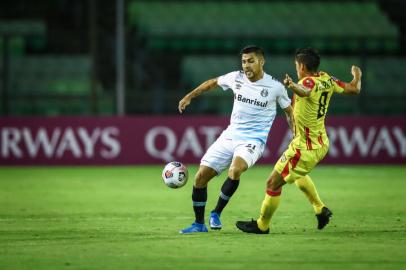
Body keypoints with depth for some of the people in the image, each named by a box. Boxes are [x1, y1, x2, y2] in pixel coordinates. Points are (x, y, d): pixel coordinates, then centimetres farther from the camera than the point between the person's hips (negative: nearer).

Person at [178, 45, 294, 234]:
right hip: (229, 136, 4)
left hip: (253, 140, -4)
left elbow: (289, 112, 9)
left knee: (235, 170, -35)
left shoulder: (275, 87, -6)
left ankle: (216, 214, -15)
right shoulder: (236, 78, 1)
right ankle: (199, 224, 14)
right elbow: (213, 83, 20)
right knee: (200, 177, -4)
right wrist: (189, 96, 20)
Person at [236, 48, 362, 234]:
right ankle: (320, 209, 35)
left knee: (273, 183, 0)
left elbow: (305, 92, -51)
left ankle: (262, 225, 12)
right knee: (297, 173, 36)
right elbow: (354, 90, 11)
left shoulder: (309, 82, -24)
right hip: (321, 143, 9)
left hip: (305, 147, -9)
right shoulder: (327, 80, -1)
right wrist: (357, 76, 32)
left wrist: (292, 86, -72)